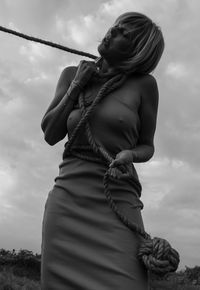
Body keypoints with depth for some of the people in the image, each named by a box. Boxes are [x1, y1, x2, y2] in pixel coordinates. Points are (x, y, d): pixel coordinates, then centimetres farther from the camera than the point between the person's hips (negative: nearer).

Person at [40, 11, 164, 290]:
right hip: (67, 197, 2)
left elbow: (147, 146, 9)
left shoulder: (144, 84, 1)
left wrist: (129, 155, -13)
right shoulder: (72, 74, 9)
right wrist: (76, 86, -1)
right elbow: (50, 135, 5)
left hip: (117, 202, -2)